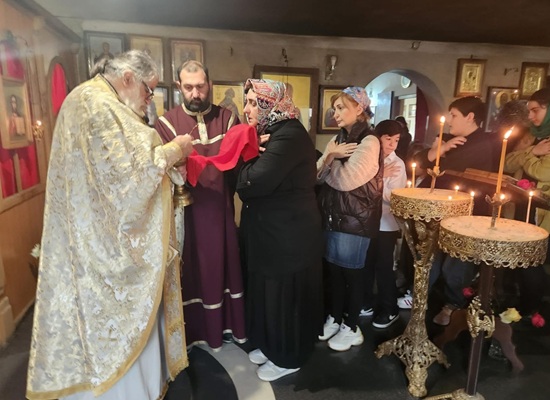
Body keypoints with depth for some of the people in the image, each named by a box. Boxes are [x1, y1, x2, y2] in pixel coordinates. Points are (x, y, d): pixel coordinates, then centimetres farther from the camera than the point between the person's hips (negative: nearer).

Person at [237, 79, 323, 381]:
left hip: (288, 234, -9)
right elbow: (252, 176, 8)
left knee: (285, 294, 5)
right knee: (268, 291, 19)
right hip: (271, 229, 10)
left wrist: (241, 166, -9)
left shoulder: (289, 135, -20)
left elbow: (256, 181, -30)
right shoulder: (271, 132, 13)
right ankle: (271, 345, 38)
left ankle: (288, 358, 26)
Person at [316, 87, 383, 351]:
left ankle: (351, 327, 23)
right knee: (333, 269, 14)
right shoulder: (338, 139, 11)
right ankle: (334, 318, 32)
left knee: (351, 272, 6)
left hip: (355, 219, -6)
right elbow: (318, 176, 5)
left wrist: (331, 160, -5)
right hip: (332, 215, 7)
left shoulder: (369, 142, -13)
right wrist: (329, 157, -14)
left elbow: (346, 180, -23)